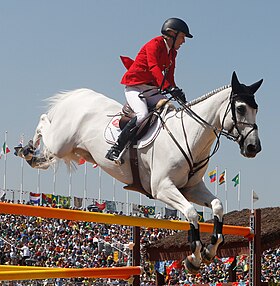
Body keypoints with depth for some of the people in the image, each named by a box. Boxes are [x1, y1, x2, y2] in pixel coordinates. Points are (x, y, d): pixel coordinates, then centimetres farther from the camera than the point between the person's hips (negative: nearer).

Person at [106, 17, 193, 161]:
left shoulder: (172, 52, 15)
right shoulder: (154, 44, -13)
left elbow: (169, 77, 16)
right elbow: (153, 68, -29)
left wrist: (177, 93, -4)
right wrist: (169, 88, -41)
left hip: (151, 90, 9)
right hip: (134, 87, -9)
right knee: (142, 114, -31)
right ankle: (115, 149, -26)